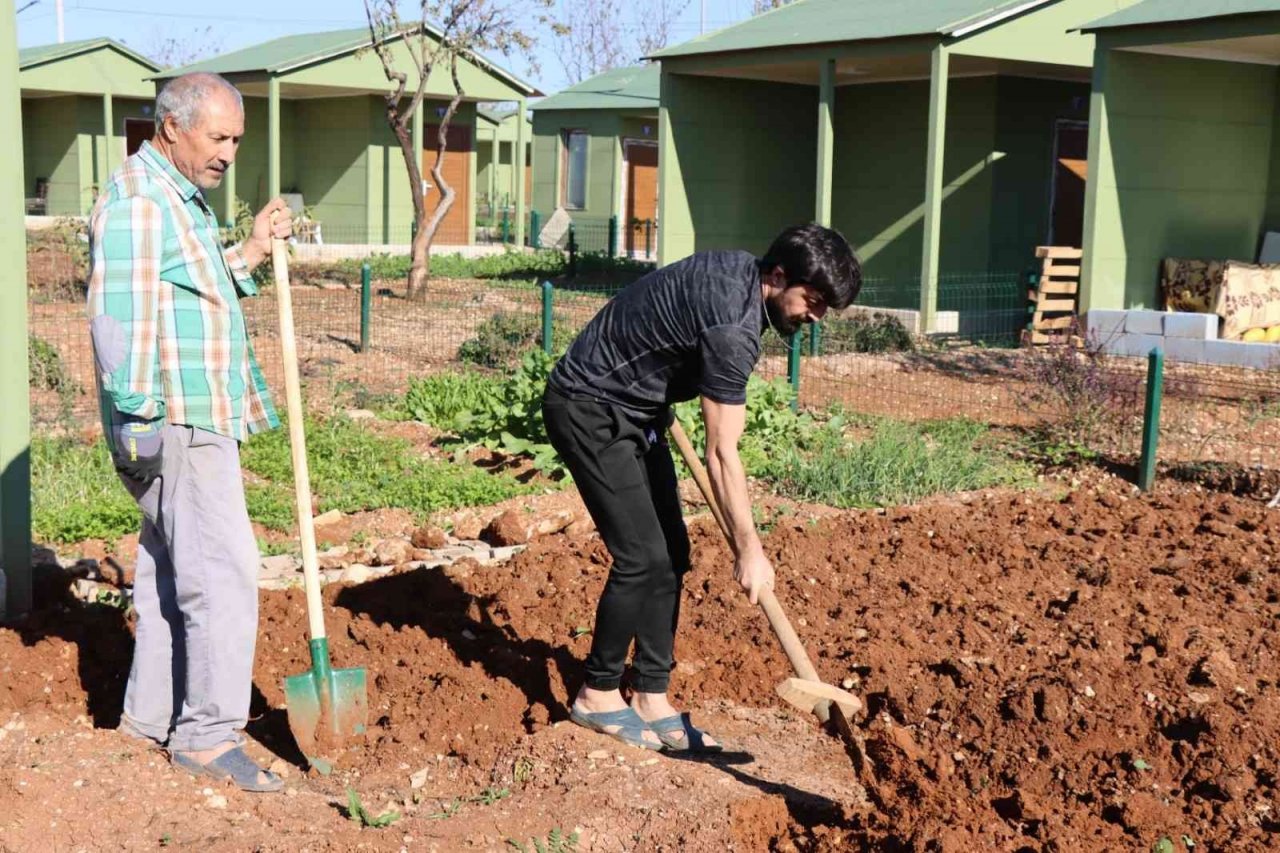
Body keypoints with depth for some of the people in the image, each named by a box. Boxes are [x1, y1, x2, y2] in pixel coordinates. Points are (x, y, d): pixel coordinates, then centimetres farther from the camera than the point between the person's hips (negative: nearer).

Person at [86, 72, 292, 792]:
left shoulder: (184, 198, 18)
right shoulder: (136, 201, -14)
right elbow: (120, 316, -20)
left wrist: (250, 254, 14)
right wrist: (138, 416, -23)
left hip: (202, 420, 10)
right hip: (175, 422, -10)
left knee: (171, 572, 14)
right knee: (223, 571, -10)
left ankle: (151, 713, 24)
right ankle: (208, 734, -3)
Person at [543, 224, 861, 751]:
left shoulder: (739, 271, 1)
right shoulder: (734, 325, -28)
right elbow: (722, 455, -25)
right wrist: (748, 549, -20)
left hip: (635, 411, 10)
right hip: (587, 411, -10)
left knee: (672, 555, 5)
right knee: (644, 558, -12)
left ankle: (652, 700, 11)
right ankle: (598, 695, 5)